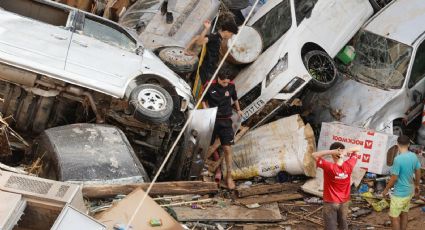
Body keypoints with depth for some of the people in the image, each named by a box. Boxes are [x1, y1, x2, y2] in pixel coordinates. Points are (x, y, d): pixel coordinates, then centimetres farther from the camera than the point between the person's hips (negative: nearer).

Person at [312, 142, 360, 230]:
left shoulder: (329, 167, -25)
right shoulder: (349, 165, -13)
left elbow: (314, 155, -20)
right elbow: (356, 149, 2)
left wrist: (332, 151, -28)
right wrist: (347, 151, -19)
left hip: (330, 203, -4)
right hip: (344, 202, 4)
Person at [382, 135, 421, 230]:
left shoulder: (398, 159, -26)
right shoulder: (414, 156, -3)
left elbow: (394, 178, -21)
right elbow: (418, 173, 9)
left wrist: (386, 189, -6)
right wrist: (417, 185, 25)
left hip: (399, 193, -8)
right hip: (409, 191, 8)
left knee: (394, 217, 5)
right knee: (404, 214, 20)